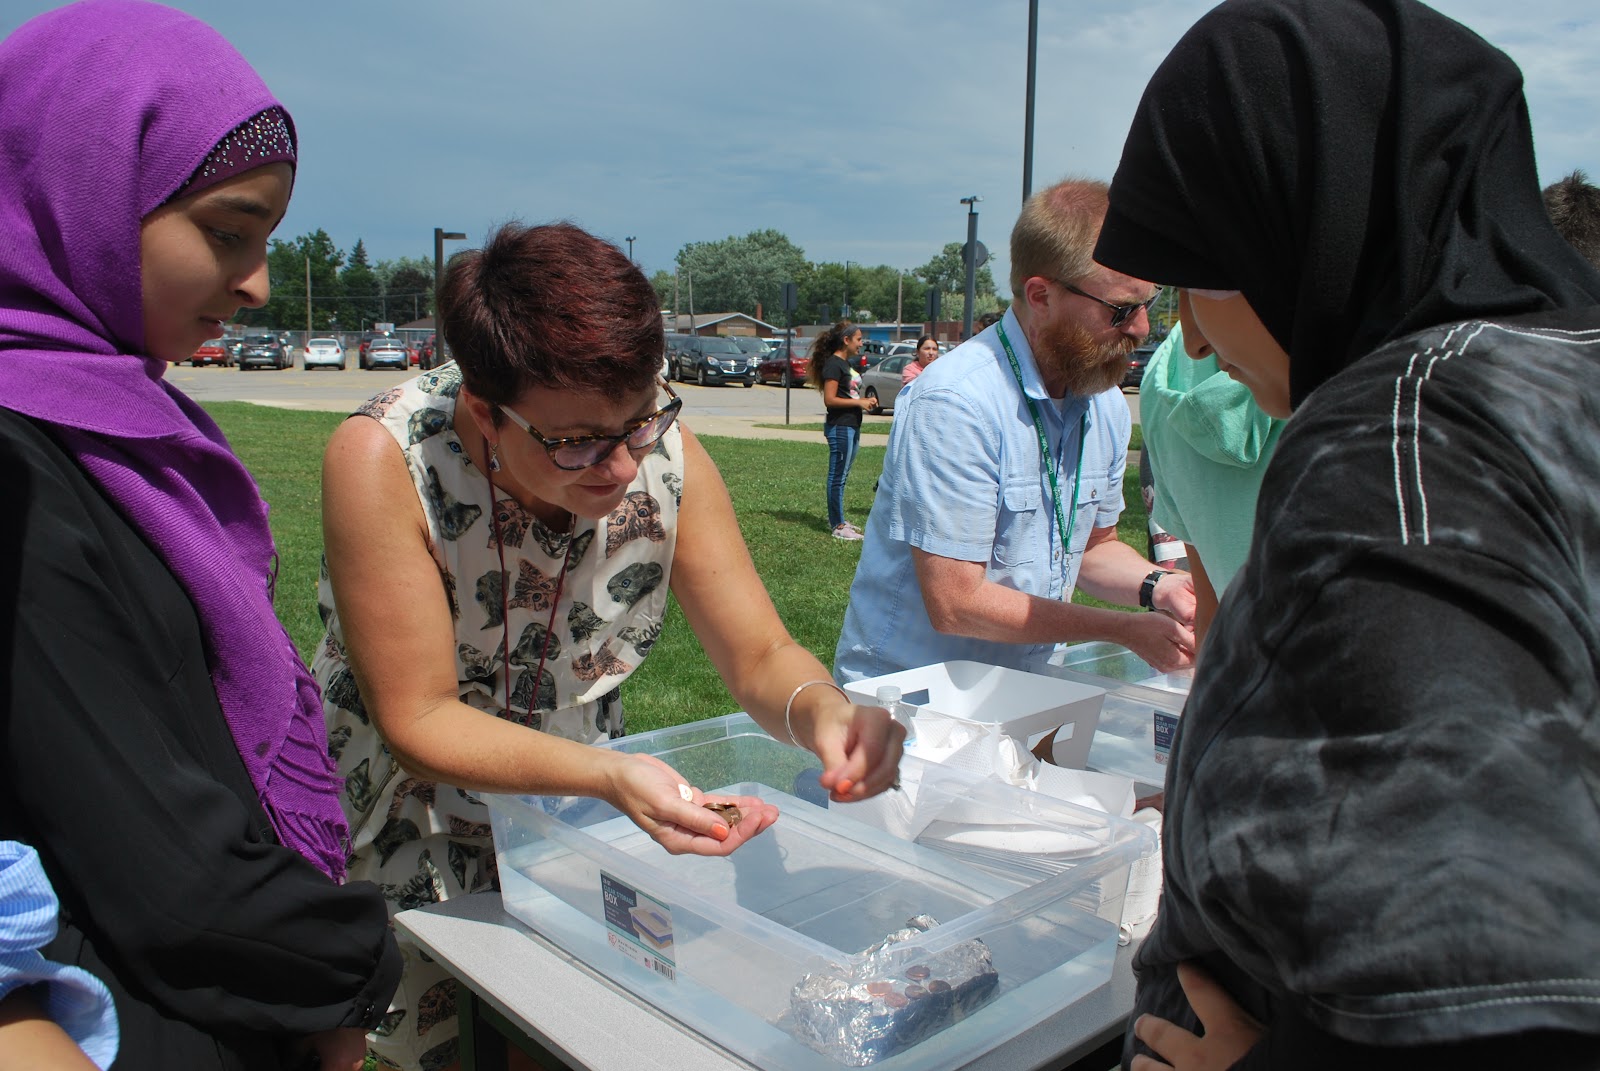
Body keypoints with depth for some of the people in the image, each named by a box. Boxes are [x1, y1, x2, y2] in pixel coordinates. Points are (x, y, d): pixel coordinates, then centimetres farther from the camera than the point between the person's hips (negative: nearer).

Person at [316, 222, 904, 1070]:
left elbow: (759, 657, -11)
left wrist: (820, 709, -34)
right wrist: (611, 776, -38)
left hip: (578, 807, 3)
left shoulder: (667, 454, -18)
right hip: (413, 827, -2)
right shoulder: (383, 459, -28)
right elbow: (418, 721, -24)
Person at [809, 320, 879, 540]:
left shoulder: (849, 363, 16)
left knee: (841, 475, 17)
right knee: (838, 476, -4)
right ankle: (838, 526, 1)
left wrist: (865, 401, 7)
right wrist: (859, 402, -17)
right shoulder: (833, 364, -14)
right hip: (839, 427, -10)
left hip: (851, 426, 10)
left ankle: (836, 519, 26)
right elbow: (830, 399, -20)